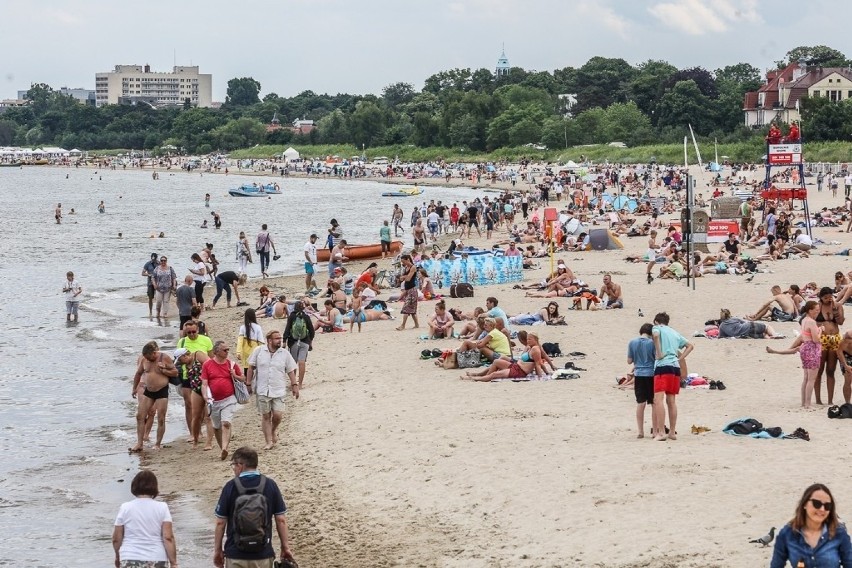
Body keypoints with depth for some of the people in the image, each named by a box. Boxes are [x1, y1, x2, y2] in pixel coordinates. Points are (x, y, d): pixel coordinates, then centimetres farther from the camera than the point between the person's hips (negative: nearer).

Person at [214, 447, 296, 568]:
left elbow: (220, 523, -4)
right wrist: (285, 547, 10)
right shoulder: (270, 485, -2)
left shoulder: (230, 487, -8)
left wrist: (218, 550, 7)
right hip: (263, 555, 2)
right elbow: (281, 520, 0)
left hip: (236, 555, -2)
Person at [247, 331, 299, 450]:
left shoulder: (285, 354, 3)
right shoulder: (259, 351, 0)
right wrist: (248, 383, 4)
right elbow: (251, 368, 6)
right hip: (262, 390, 0)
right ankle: (269, 442, 11)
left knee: (277, 415, -8)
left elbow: (290, 371, 8)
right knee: (265, 416, 3)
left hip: (279, 390, 0)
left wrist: (294, 385, 2)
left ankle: (274, 430, 25)